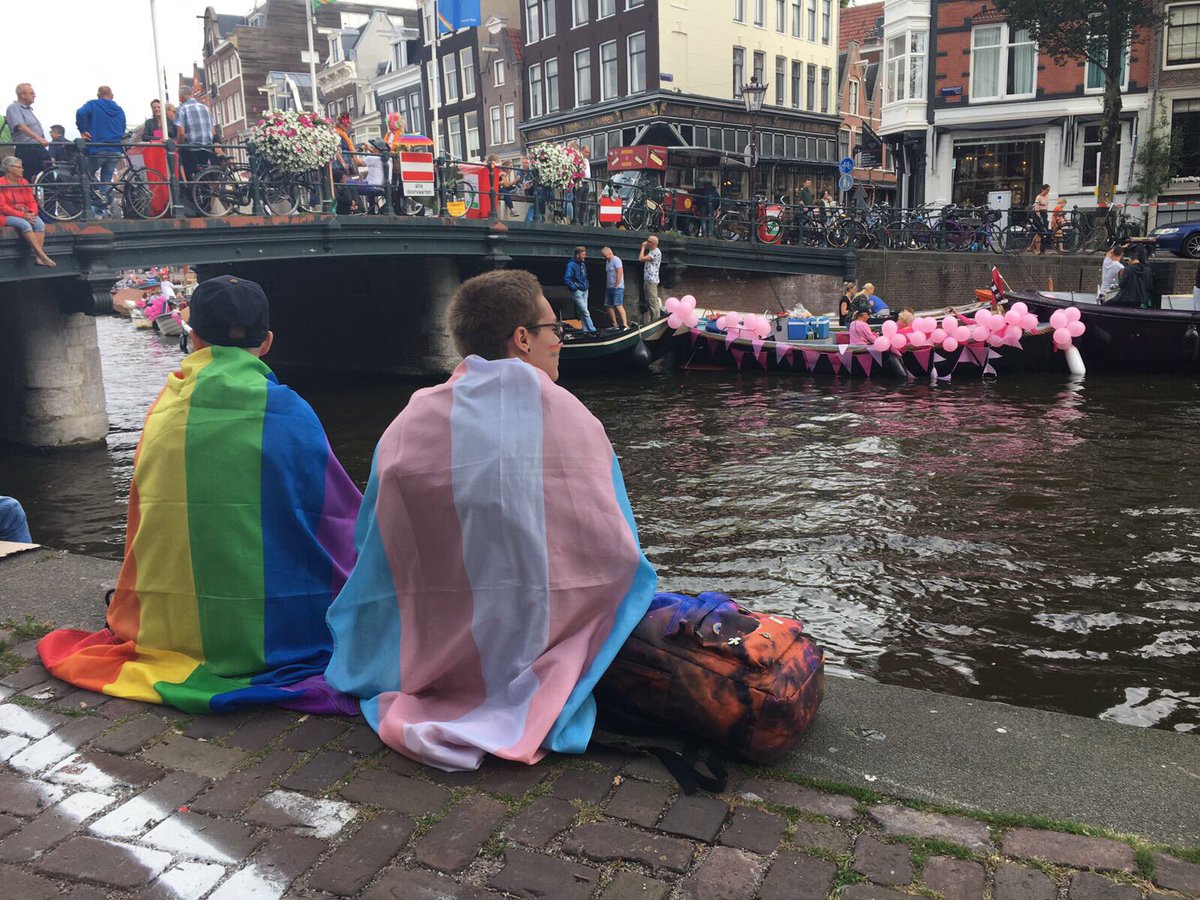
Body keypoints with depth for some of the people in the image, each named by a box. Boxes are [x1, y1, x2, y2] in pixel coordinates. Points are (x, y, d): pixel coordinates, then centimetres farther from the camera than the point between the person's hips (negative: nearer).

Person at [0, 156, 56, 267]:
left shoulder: (23, 182, 12)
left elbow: (32, 201, 9)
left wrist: (32, 213, -14)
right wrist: (22, 215, -21)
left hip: (26, 214, 5)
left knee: (40, 223, -27)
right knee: (25, 224, -35)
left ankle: (38, 258, -39)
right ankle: (44, 257, -43)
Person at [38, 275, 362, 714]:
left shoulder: (162, 411, -1)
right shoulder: (288, 413, -12)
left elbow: (142, 527, 10)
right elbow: (340, 518, -4)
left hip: (171, 630, 6)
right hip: (272, 633, -6)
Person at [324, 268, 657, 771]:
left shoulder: (409, 426, -9)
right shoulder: (574, 419, -13)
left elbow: (377, 550, 0)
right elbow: (614, 554, -7)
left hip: (434, 650, 3)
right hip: (545, 638, -3)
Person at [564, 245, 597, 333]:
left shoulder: (583, 264, 11)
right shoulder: (571, 265, -15)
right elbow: (566, 279, -20)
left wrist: (586, 285, 14)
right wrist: (574, 287, -18)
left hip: (585, 290, 8)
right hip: (577, 292, -8)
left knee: (583, 312, 10)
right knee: (585, 311, -10)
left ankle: (586, 330, 14)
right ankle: (592, 329, -9)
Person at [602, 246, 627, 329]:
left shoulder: (616, 260, -9)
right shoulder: (607, 261, 18)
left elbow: (619, 273, -18)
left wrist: (616, 286, -19)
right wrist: (607, 286, 11)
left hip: (617, 288, -10)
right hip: (609, 288, 10)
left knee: (618, 305, -18)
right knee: (608, 306, 8)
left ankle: (625, 324, -23)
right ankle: (614, 325, 16)